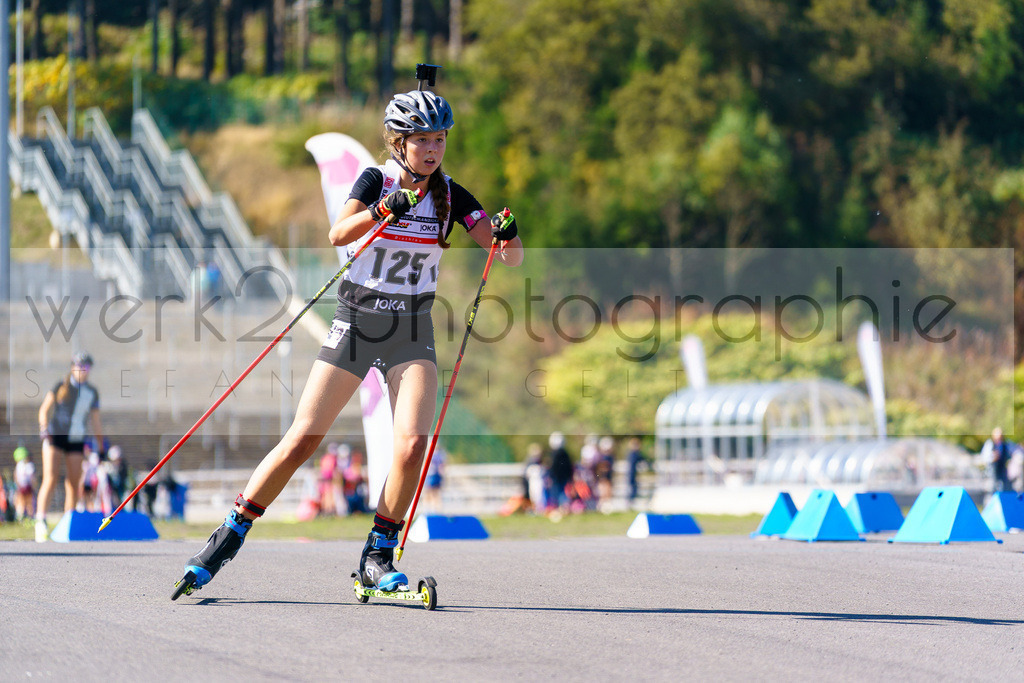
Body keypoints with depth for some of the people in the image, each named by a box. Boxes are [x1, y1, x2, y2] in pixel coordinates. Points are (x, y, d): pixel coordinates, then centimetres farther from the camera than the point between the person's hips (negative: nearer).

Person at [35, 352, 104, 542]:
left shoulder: (92, 393, 10)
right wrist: (44, 427, -16)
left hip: (76, 441, 3)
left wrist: (102, 446, 13)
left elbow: (95, 422, 16)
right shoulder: (61, 386, 2)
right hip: (55, 437, -3)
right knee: (50, 478, -16)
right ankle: (41, 522, -23)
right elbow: (45, 409, 1)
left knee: (74, 484, 0)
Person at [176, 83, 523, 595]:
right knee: (302, 439, -5)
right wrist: (384, 210, -40)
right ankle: (230, 535, 9)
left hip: (411, 332, 2)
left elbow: (509, 258, -5)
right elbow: (339, 234, -24)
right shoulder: (377, 180, -7)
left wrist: (508, 238, -27)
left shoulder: (449, 195, -1)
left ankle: (378, 558, -4)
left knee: (413, 442, -18)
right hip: (355, 323, -2)